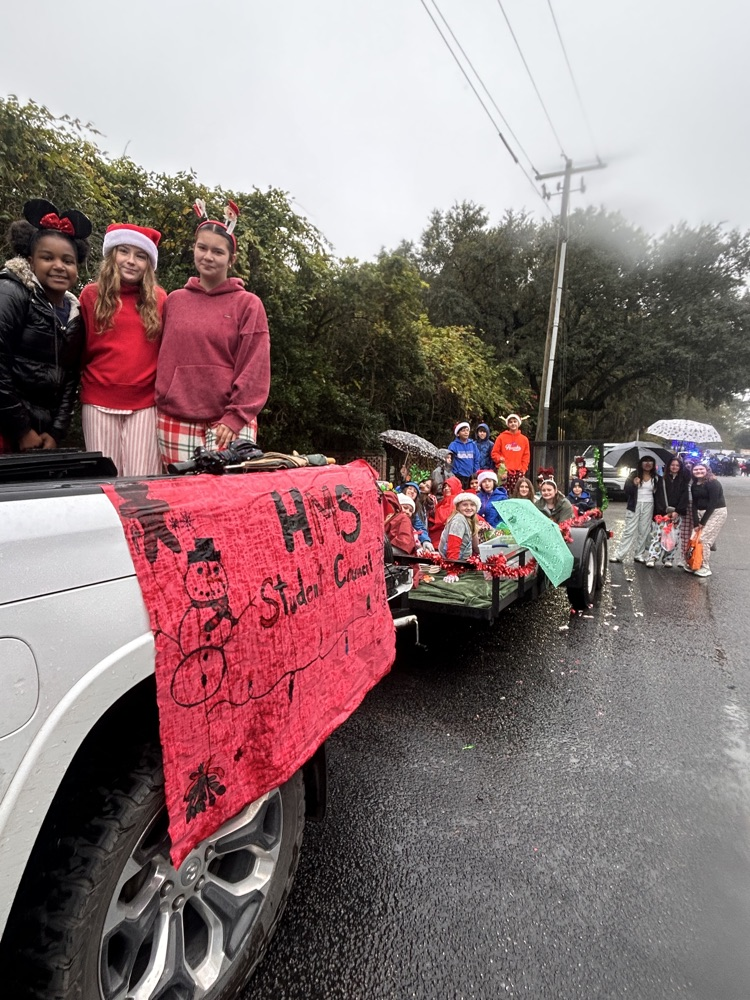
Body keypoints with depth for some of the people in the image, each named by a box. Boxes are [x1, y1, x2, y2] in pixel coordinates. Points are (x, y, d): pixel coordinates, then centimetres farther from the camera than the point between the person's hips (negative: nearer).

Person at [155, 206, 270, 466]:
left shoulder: (248, 304, 1)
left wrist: (235, 418, -13)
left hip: (226, 423, -3)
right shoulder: (173, 301, 13)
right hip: (175, 422, 3)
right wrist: (162, 403, 8)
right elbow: (164, 359, 15)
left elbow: (254, 369, -5)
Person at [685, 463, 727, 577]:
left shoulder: (713, 483, -14)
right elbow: (694, 504, 4)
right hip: (701, 512, 7)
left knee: (704, 539, -12)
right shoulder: (694, 485, 7)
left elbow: (713, 503, -18)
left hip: (716, 513, -7)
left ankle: (705, 568, -2)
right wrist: (695, 522, -7)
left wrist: (702, 521, -15)